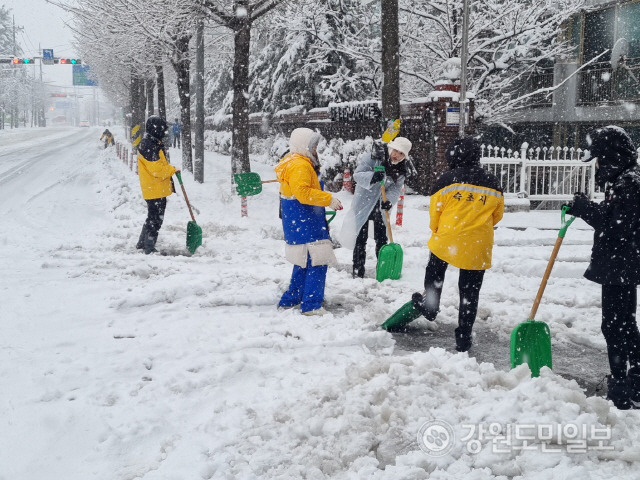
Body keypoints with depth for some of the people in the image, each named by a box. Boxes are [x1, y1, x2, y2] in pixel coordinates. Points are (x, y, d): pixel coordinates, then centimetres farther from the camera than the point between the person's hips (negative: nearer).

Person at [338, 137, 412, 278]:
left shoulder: (401, 169, -3)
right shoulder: (372, 158, -18)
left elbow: (396, 189, -7)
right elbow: (357, 175, -23)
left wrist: (389, 200, -27)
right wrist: (372, 177, -43)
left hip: (380, 207, 4)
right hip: (364, 204, -4)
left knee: (382, 239, 12)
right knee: (361, 239, -1)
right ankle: (358, 273, 5)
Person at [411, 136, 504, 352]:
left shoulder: (446, 180, -4)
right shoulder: (493, 184, 6)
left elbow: (434, 213, 3)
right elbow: (497, 215, 17)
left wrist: (437, 233, 21)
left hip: (447, 240, -2)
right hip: (479, 246, 2)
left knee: (434, 271, 29)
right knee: (470, 293, 8)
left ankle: (429, 305, 40)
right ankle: (463, 338, 11)